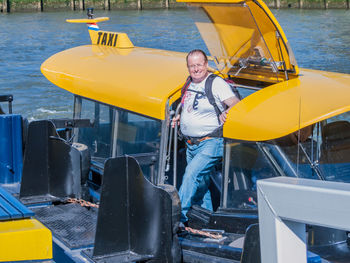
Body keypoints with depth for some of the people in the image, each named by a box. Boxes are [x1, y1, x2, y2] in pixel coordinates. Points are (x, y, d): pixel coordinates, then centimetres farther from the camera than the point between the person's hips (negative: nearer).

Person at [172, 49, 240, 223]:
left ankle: (178, 216, -18)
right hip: (191, 144, 8)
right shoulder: (189, 84, 10)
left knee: (191, 175, -20)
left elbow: (237, 105, -18)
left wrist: (225, 114, -37)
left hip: (211, 143, -8)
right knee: (200, 184, 13)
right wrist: (179, 118, 9)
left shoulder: (217, 84, -11)